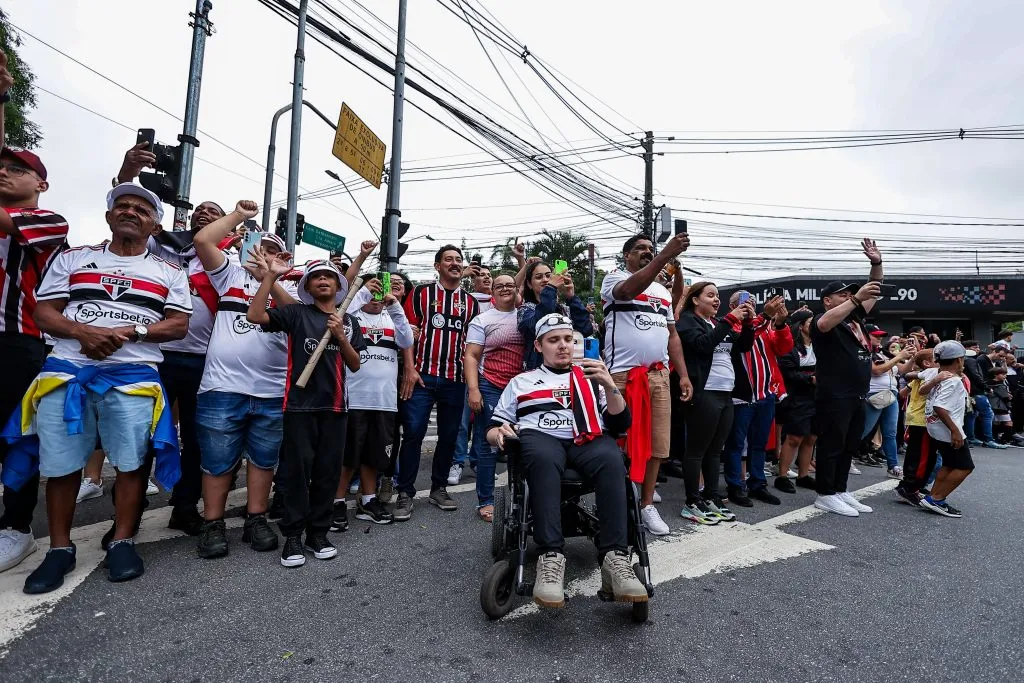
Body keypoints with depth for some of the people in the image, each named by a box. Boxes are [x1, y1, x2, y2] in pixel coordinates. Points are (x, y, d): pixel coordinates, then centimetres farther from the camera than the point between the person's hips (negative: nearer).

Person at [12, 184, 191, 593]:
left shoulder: (169, 273, 10)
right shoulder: (73, 259, 15)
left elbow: (179, 325, 2)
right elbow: (43, 313, 8)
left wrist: (128, 332, -13)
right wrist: (83, 332, -12)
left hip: (133, 375, -1)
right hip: (66, 369, 2)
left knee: (131, 461, -3)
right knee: (60, 463, 4)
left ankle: (122, 542, 12)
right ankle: (60, 548, 19)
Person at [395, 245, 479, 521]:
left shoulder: (470, 302, 13)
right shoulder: (421, 293, 4)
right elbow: (409, 332, -1)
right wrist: (410, 369, -10)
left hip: (455, 379, 4)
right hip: (422, 375, -3)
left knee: (449, 436, 10)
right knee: (413, 434, -5)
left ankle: (439, 488, 24)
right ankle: (405, 493, 6)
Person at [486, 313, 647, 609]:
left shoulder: (591, 377, 25)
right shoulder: (521, 381, 25)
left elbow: (620, 424, 13)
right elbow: (493, 427, 19)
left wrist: (609, 386, -3)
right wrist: (499, 432, -5)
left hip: (588, 440, 1)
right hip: (540, 437, -1)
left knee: (611, 460, -34)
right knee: (544, 459, -38)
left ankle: (614, 558, -38)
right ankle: (551, 558, -42)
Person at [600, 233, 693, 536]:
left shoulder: (663, 291, 21)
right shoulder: (615, 278, 1)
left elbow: (672, 334, 20)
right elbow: (630, 290, -24)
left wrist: (683, 374, 11)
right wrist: (666, 255, -30)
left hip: (659, 375, 6)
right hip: (622, 375, -6)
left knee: (656, 443, 8)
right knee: (620, 443, -2)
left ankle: (647, 505, 20)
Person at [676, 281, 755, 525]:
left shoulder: (719, 323, 20)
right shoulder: (687, 320, -3)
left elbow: (744, 346, 16)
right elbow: (703, 343, -20)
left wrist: (747, 322, 1)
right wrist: (731, 319, -18)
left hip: (726, 394, 8)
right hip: (705, 394, -8)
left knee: (715, 449, 12)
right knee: (697, 450, -3)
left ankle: (711, 498, 20)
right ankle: (692, 503, 3)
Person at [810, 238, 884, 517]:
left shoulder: (854, 317, 16)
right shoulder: (823, 321, -7)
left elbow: (874, 293, 20)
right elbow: (825, 323, -32)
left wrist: (877, 263, 7)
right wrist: (856, 297, -32)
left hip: (857, 396, 9)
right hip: (834, 397, -9)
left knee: (849, 447, 14)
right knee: (831, 446, -2)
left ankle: (840, 491, 24)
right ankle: (825, 495, 7)